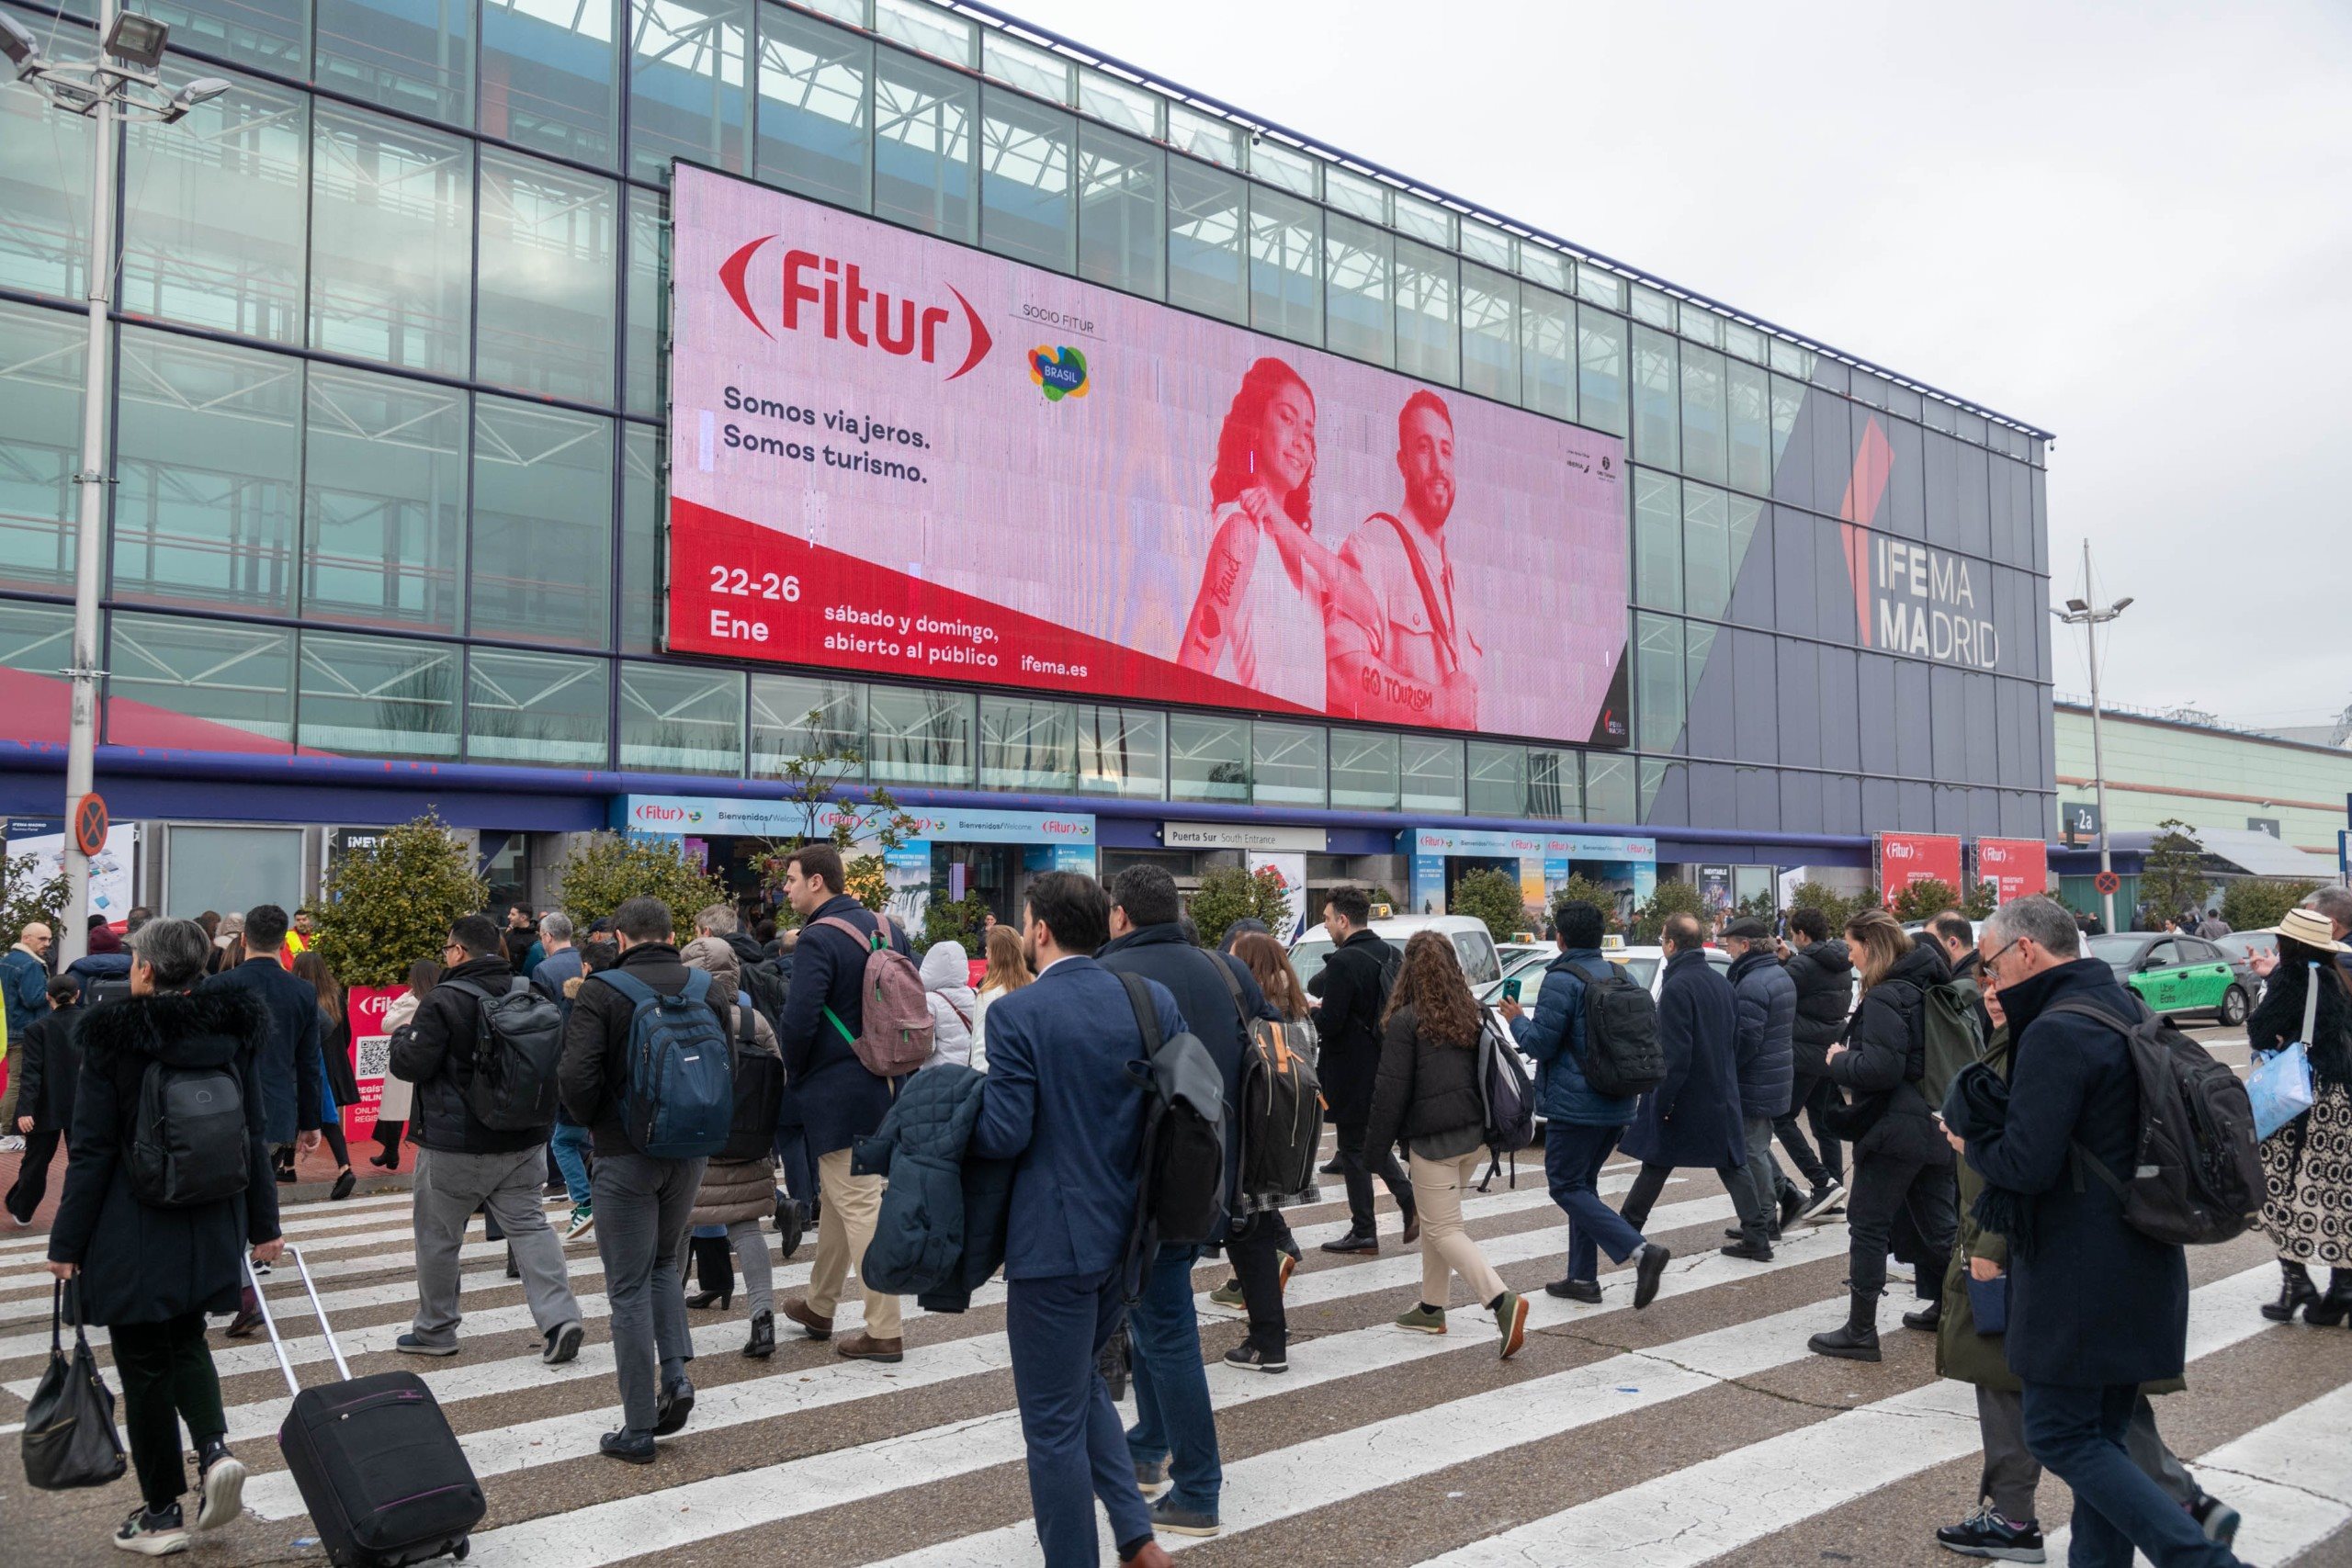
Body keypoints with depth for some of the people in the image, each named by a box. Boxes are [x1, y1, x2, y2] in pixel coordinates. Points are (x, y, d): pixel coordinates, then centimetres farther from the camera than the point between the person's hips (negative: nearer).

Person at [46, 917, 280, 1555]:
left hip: (133, 1235, -4)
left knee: (144, 1363, 8)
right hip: (211, 1231, 4)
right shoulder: (233, 1032, 0)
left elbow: (92, 1151, -11)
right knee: (185, 1341, 23)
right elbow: (255, 1137, 5)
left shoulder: (113, 1039, -12)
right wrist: (263, 1223, 12)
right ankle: (215, 1449, 1)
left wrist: (67, 1241, -3)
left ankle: (162, 1513, 16)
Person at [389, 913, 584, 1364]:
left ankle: (434, 1331, 24)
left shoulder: (445, 1000, -16)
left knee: (438, 1236, 11)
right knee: (528, 1225, 8)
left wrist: (399, 1042, 6)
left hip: (456, 1144, -5)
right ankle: (559, 1319, -4)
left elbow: (413, 1064, -14)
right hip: (523, 1140, 5)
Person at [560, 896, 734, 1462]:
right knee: (664, 1263, 25)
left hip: (625, 1156, -4)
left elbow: (577, 1076, -17)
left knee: (629, 1288, 5)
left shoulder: (601, 991, -10)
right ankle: (675, 1373, 9)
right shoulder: (707, 989, 2)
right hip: (690, 1152, 4)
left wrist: (595, 1124, 1)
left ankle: (637, 1430, 10)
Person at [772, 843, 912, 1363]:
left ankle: (884, 1331, 1)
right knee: (837, 1196, 21)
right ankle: (819, 1307, 36)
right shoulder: (888, 929, 9)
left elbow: (798, 1021, -22)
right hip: (882, 1084, 9)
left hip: (835, 1093, -9)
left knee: (859, 1205, -3)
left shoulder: (817, 940, -16)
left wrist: (791, 1076, -4)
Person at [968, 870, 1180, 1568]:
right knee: (1083, 1378, 27)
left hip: (1054, 1238, -6)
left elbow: (1006, 1134, -18)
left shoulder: (1017, 1012, -15)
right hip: (1130, 1229, 7)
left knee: (1054, 1419, 8)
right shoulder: (1153, 998, 0)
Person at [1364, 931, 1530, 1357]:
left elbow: (1392, 1089, -12)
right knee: (1435, 1218, 20)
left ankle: (1503, 1300, -18)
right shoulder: (1473, 1014, 8)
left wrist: (1380, 1142, -2)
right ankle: (1432, 1307, 27)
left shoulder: (1405, 1021, -13)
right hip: (1475, 1135, 7)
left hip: (1433, 1139, -7)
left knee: (1444, 1229, -1)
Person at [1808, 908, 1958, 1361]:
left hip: (1894, 1129, -9)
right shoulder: (1928, 989, 11)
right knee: (1936, 1223, 18)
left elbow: (1880, 1068, -26)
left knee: (1868, 1225, -1)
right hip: (1935, 1125, 9)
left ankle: (1860, 1331, 2)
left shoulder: (1884, 998, -18)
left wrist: (1839, 1059, -9)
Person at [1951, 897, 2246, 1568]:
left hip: (2078, 1276, -10)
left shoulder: (2056, 1033, -20)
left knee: (2058, 1435, 0)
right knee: (2101, 1433, 16)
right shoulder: (2125, 1009, 11)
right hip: (2141, 1266, 10)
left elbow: (2025, 1164, -23)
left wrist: (1970, 1143, -5)